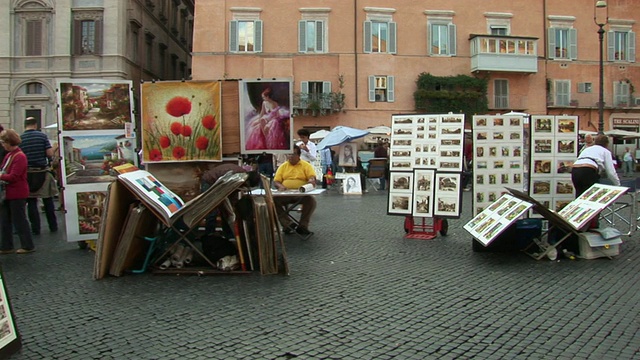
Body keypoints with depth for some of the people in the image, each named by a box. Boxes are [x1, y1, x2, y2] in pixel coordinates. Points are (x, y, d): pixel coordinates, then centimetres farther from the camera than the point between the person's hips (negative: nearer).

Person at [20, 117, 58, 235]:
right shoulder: (42, 136, -4)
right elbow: (50, 153, -9)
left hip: (28, 174, 0)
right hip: (43, 173, 0)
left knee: (31, 201, 7)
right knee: (48, 200, 10)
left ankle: (35, 229, 8)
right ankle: (53, 226, 16)